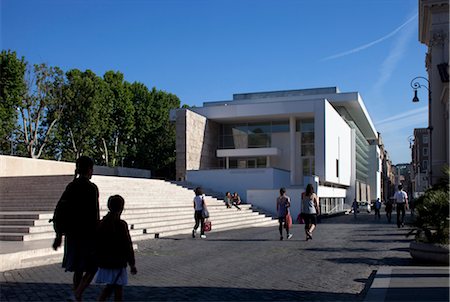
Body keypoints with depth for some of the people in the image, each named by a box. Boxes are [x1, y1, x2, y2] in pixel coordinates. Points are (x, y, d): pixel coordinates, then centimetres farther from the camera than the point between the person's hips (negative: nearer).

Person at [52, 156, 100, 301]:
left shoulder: (70, 187, 7)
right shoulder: (92, 188, -12)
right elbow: (94, 214, -16)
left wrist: (59, 235, 12)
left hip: (72, 234, 6)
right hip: (88, 233, -6)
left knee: (78, 268, 15)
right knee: (92, 267, 6)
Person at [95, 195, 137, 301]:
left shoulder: (102, 223, 3)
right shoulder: (121, 225, -16)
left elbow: (97, 243, 10)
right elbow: (127, 246, -14)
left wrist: (99, 259, 23)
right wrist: (132, 264, -6)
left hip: (104, 262, 6)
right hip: (117, 263, -6)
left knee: (110, 286, 21)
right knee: (118, 289, 5)